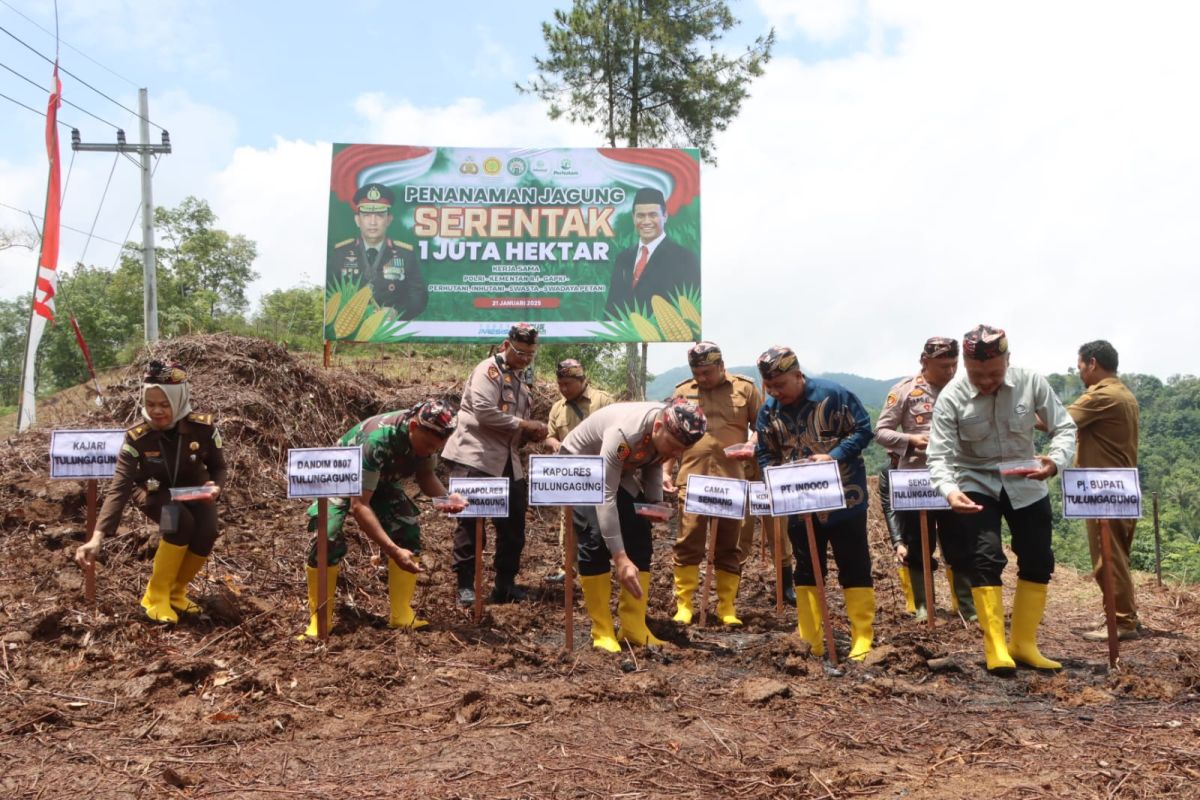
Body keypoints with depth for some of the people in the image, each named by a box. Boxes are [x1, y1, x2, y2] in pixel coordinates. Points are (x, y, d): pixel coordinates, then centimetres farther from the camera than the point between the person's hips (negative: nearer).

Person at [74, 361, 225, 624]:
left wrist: (215, 486, -32)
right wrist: (98, 536, -42)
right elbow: (119, 487, -31)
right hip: (155, 492, -2)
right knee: (180, 521, -35)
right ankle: (157, 595, -16)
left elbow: (218, 467, -7)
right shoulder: (137, 437, -26)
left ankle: (176, 592, 1)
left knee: (206, 532, -28)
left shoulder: (203, 427, -23)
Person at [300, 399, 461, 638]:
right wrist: (393, 551, -47)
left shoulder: (427, 434, -22)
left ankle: (402, 616, -6)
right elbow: (359, 504, -41)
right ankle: (319, 621, -9)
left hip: (381, 480, 5)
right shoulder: (377, 439, -41)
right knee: (327, 539, -25)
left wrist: (447, 497, -26)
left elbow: (426, 476, -4)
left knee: (408, 533, -14)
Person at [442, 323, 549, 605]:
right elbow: (484, 412, -21)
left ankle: (505, 584, 19)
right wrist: (523, 425, -16)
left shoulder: (523, 378, 18)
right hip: (474, 458, -8)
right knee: (471, 522, -4)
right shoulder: (489, 370, -8)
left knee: (513, 523, 9)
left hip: (507, 461, 8)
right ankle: (465, 585, 6)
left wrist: (533, 433, 6)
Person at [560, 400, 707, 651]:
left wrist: (656, 503, -11)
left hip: (620, 471, 7)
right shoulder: (623, 434, -41)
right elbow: (605, 497, -43)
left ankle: (634, 628, -1)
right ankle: (602, 630, -13)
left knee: (639, 534, -4)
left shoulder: (670, 434, -19)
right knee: (595, 537, -21)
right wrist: (620, 558, -46)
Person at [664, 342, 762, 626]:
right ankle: (683, 605, 6)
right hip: (692, 479, 0)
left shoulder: (745, 388, 6)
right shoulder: (682, 391, 10)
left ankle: (727, 607, 16)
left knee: (729, 546, 7)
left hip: (732, 480, 0)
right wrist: (666, 472, 6)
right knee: (688, 543, -2)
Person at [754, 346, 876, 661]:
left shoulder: (834, 395, -14)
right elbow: (765, 455, 7)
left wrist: (834, 455, -23)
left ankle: (863, 640, 9)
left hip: (844, 498, -4)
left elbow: (863, 430, -9)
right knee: (806, 571, 10)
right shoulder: (767, 411, 0)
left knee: (855, 568, 2)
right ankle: (810, 643, 19)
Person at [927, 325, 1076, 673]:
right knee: (986, 559, -14)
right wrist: (949, 490, -40)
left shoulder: (1031, 382, -13)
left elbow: (1064, 427, -7)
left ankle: (1023, 643, 21)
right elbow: (940, 455, -20)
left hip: (1026, 484, 3)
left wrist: (1056, 461, -29)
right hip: (976, 484, -3)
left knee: (1038, 562, 6)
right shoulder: (951, 396, -18)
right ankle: (996, 649, -6)